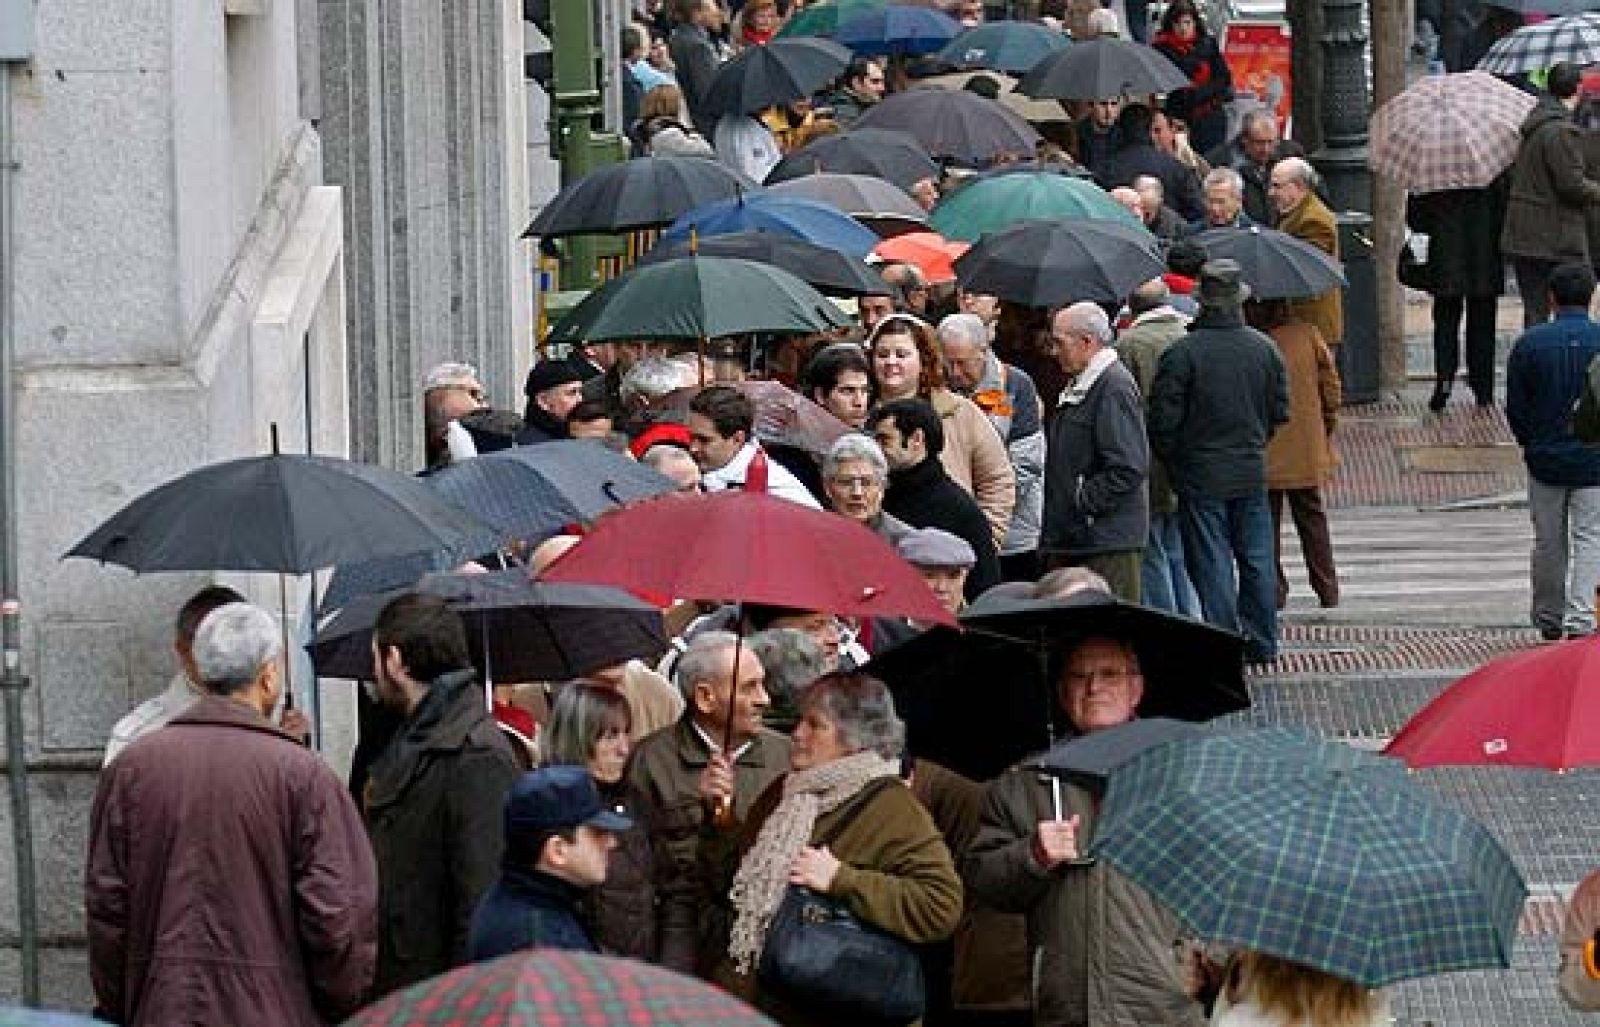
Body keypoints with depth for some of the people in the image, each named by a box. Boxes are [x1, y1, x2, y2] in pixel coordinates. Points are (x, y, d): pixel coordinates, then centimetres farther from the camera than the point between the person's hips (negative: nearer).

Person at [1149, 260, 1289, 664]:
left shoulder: (1180, 353, -14)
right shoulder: (1264, 348, -1)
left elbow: (1163, 421, -12)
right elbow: (1280, 412, 7)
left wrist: (1174, 465, 4)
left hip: (1202, 478, -4)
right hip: (1252, 472, 4)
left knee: (1213, 566, 1)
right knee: (1256, 559, 15)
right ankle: (1261, 643, 23)